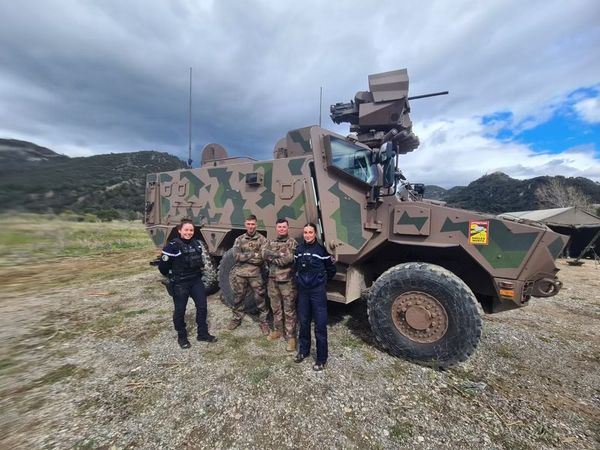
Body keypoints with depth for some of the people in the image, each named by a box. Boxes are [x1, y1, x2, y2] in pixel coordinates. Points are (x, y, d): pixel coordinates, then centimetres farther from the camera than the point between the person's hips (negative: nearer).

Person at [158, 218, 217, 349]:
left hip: (196, 280, 6)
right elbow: (162, 265, -12)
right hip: (180, 283, -6)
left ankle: (203, 334, 25)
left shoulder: (197, 243, 3)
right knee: (180, 310, 9)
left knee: (202, 306, 9)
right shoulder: (173, 245, -17)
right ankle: (181, 337, 29)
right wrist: (173, 276, 1)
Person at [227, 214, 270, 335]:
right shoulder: (239, 239, 6)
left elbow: (262, 259, -12)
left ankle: (263, 321, 23)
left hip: (256, 274, -3)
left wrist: (244, 257, -12)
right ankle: (236, 319, 36)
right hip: (240, 274, 3)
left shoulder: (262, 239, -3)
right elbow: (236, 256, -7)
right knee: (238, 298, 16)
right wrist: (253, 254, -14)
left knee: (260, 299, 5)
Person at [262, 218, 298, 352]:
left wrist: (272, 258, -9)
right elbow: (264, 254, -9)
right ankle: (277, 330, 36)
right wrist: (280, 254, -18)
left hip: (287, 281, -5)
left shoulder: (292, 243, -7)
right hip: (273, 280, 5)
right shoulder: (270, 242, 9)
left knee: (289, 310, 3)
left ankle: (290, 337, 14)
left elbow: (288, 259, -21)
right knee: (276, 308, 18)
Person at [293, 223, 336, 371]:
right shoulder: (298, 249, 4)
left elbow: (331, 268, 1)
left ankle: (321, 358, 16)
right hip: (302, 290, 4)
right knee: (303, 322, 15)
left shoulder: (321, 249, -10)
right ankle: (303, 350, 34)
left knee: (320, 324, 2)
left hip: (318, 290, -4)